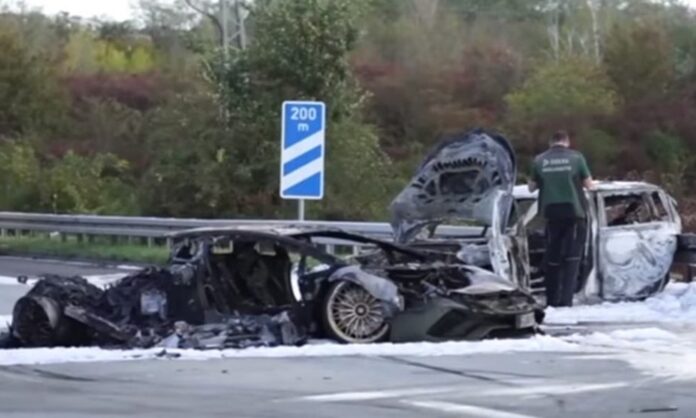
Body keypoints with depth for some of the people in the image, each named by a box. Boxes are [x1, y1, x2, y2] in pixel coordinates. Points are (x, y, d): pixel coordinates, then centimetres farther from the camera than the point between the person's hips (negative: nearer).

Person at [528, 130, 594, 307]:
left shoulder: (540, 160, 1)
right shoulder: (576, 157, -4)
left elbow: (532, 187, 9)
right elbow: (589, 185, 1)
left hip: (552, 213, 2)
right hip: (573, 212, -2)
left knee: (552, 258, 13)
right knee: (572, 257, 0)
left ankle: (552, 300, 15)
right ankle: (566, 299, -12)